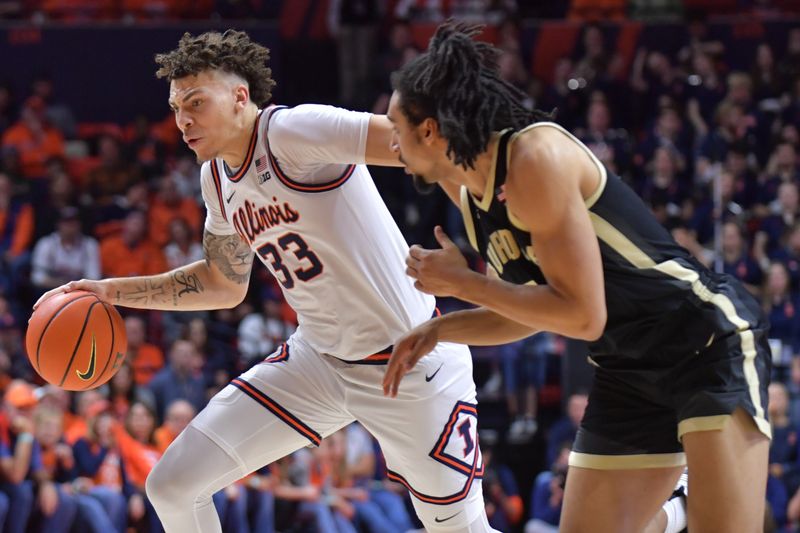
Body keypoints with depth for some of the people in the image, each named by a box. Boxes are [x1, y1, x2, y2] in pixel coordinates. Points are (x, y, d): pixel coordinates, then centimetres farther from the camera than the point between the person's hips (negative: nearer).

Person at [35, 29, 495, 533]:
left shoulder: (292, 132, -20)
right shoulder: (217, 178, 5)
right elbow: (224, 283, 21)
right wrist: (112, 292, 15)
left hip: (410, 361, -7)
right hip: (318, 360, 7)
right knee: (173, 486, -1)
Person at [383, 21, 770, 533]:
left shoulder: (537, 156, -20)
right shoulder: (468, 195, 7)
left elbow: (583, 316, -23)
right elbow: (535, 309, 20)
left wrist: (462, 283, -14)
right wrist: (439, 329, 6)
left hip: (711, 342, -10)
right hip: (628, 371, 10)